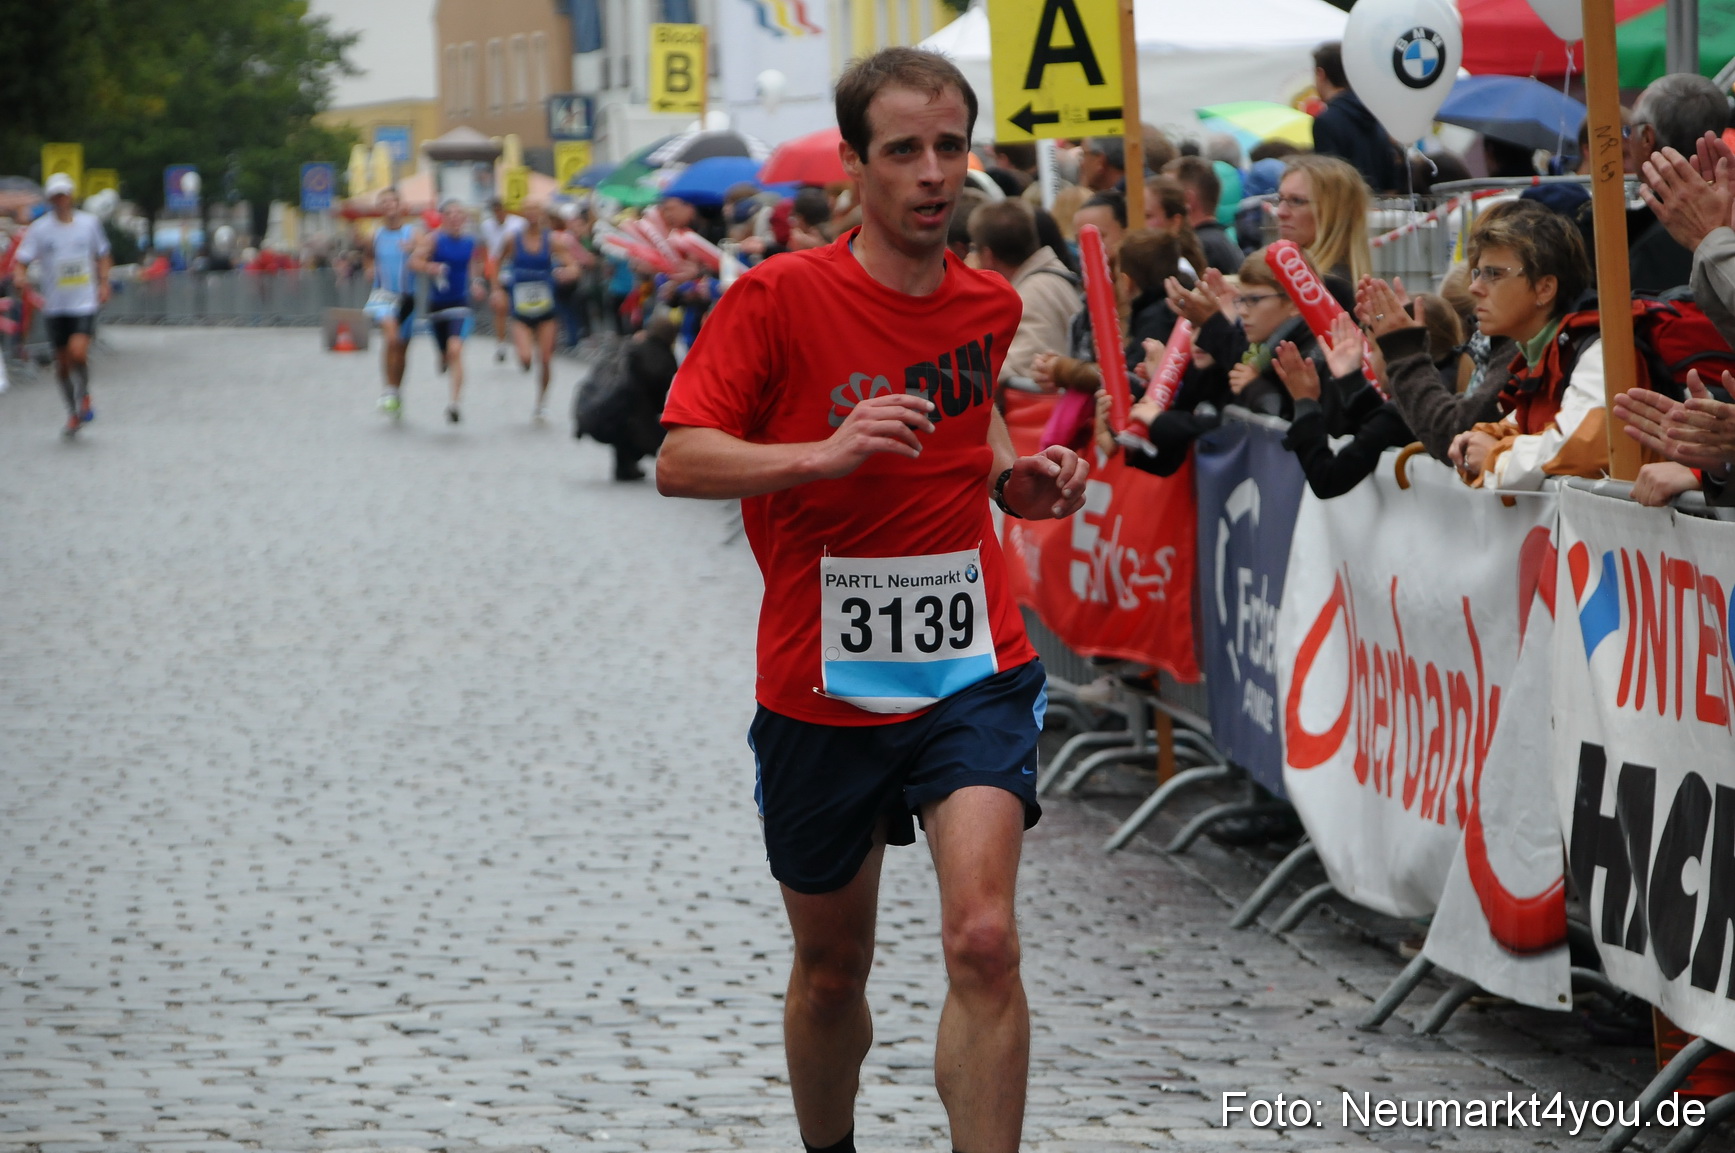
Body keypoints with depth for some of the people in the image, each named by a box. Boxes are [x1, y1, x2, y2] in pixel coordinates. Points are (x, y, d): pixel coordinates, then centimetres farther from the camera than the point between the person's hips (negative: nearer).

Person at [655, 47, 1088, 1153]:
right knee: (832, 969, 14)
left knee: (983, 940, -20)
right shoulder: (780, 296, -10)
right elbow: (679, 460, -13)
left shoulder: (990, 304, 4)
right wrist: (827, 452, -27)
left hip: (975, 671, 1)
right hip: (821, 688, -1)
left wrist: (1012, 477, 4)